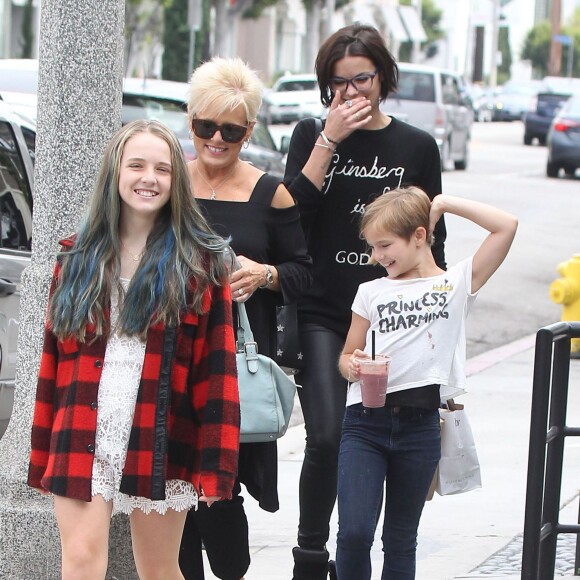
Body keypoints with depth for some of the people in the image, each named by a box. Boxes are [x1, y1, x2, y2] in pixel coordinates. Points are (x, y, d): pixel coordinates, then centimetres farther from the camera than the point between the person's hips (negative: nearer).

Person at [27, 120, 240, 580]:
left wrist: (214, 465, -8)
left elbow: (218, 369, -2)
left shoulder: (200, 263, 3)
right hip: (81, 441, 1)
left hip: (160, 448, -1)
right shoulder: (78, 258, 11)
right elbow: (54, 361, 10)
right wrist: (43, 457, 7)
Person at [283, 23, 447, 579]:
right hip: (321, 314, -1)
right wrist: (329, 140, -11)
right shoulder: (311, 134, 7)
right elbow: (293, 210, -8)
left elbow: (431, 242, 11)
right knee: (326, 438, -14)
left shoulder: (417, 147, 7)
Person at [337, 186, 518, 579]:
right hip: (365, 420, 1)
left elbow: (506, 226, -5)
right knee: (354, 532, -12)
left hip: (420, 425, -1)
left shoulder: (458, 283, 4)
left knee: (401, 540, 10)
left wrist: (445, 204, -1)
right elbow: (348, 354, 16)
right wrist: (351, 366, -6)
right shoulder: (371, 292, 11)